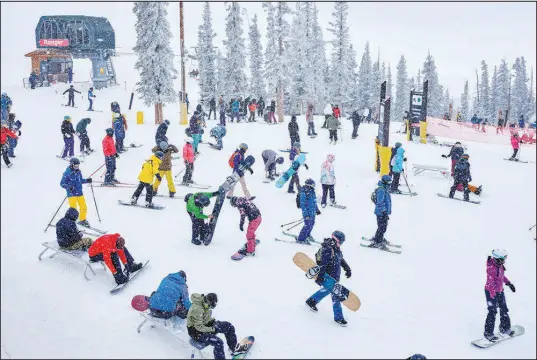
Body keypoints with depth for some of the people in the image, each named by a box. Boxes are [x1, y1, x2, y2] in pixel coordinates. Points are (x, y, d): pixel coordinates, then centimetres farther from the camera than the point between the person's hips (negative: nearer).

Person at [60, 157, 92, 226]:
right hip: (71, 194, -7)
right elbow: (62, 183, -12)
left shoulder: (78, 172, 5)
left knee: (84, 207, 13)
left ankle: (82, 220, 33)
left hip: (80, 193, 7)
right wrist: (68, 187, -28)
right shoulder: (67, 173, -15)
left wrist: (87, 180, 4)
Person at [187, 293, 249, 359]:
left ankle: (234, 348, 24)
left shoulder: (206, 304, -7)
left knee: (229, 326, 5)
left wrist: (211, 320, -5)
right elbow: (199, 327, -27)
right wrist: (212, 329, -19)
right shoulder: (197, 309, -33)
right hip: (196, 331, -9)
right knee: (218, 342, -29)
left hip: (205, 324, 9)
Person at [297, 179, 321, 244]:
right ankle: (300, 239, 3)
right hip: (308, 212, -9)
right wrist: (305, 214, -22)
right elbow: (302, 204, -21)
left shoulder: (312, 192, 6)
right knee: (308, 225, -8)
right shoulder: (303, 193, -21)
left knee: (312, 223, 19)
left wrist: (317, 210, 25)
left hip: (313, 212, 9)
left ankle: (307, 235, 40)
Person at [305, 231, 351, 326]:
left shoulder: (336, 248, 6)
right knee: (335, 294, -5)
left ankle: (311, 301, 45)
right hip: (329, 277, -10)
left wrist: (347, 268, 23)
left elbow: (341, 259, 22)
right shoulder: (327, 250, -25)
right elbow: (323, 264, -31)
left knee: (327, 290, 26)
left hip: (335, 276, 10)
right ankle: (338, 317, 6)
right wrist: (320, 276, -35)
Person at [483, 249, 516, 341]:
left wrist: (509, 283, 22)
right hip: (491, 292, -8)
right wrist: (493, 296, -25)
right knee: (492, 312, -3)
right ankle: (488, 333, 9)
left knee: (504, 310, 18)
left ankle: (505, 328, 37)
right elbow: (490, 283, -26)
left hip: (500, 291, 9)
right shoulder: (491, 268, -28)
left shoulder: (500, 265, -3)